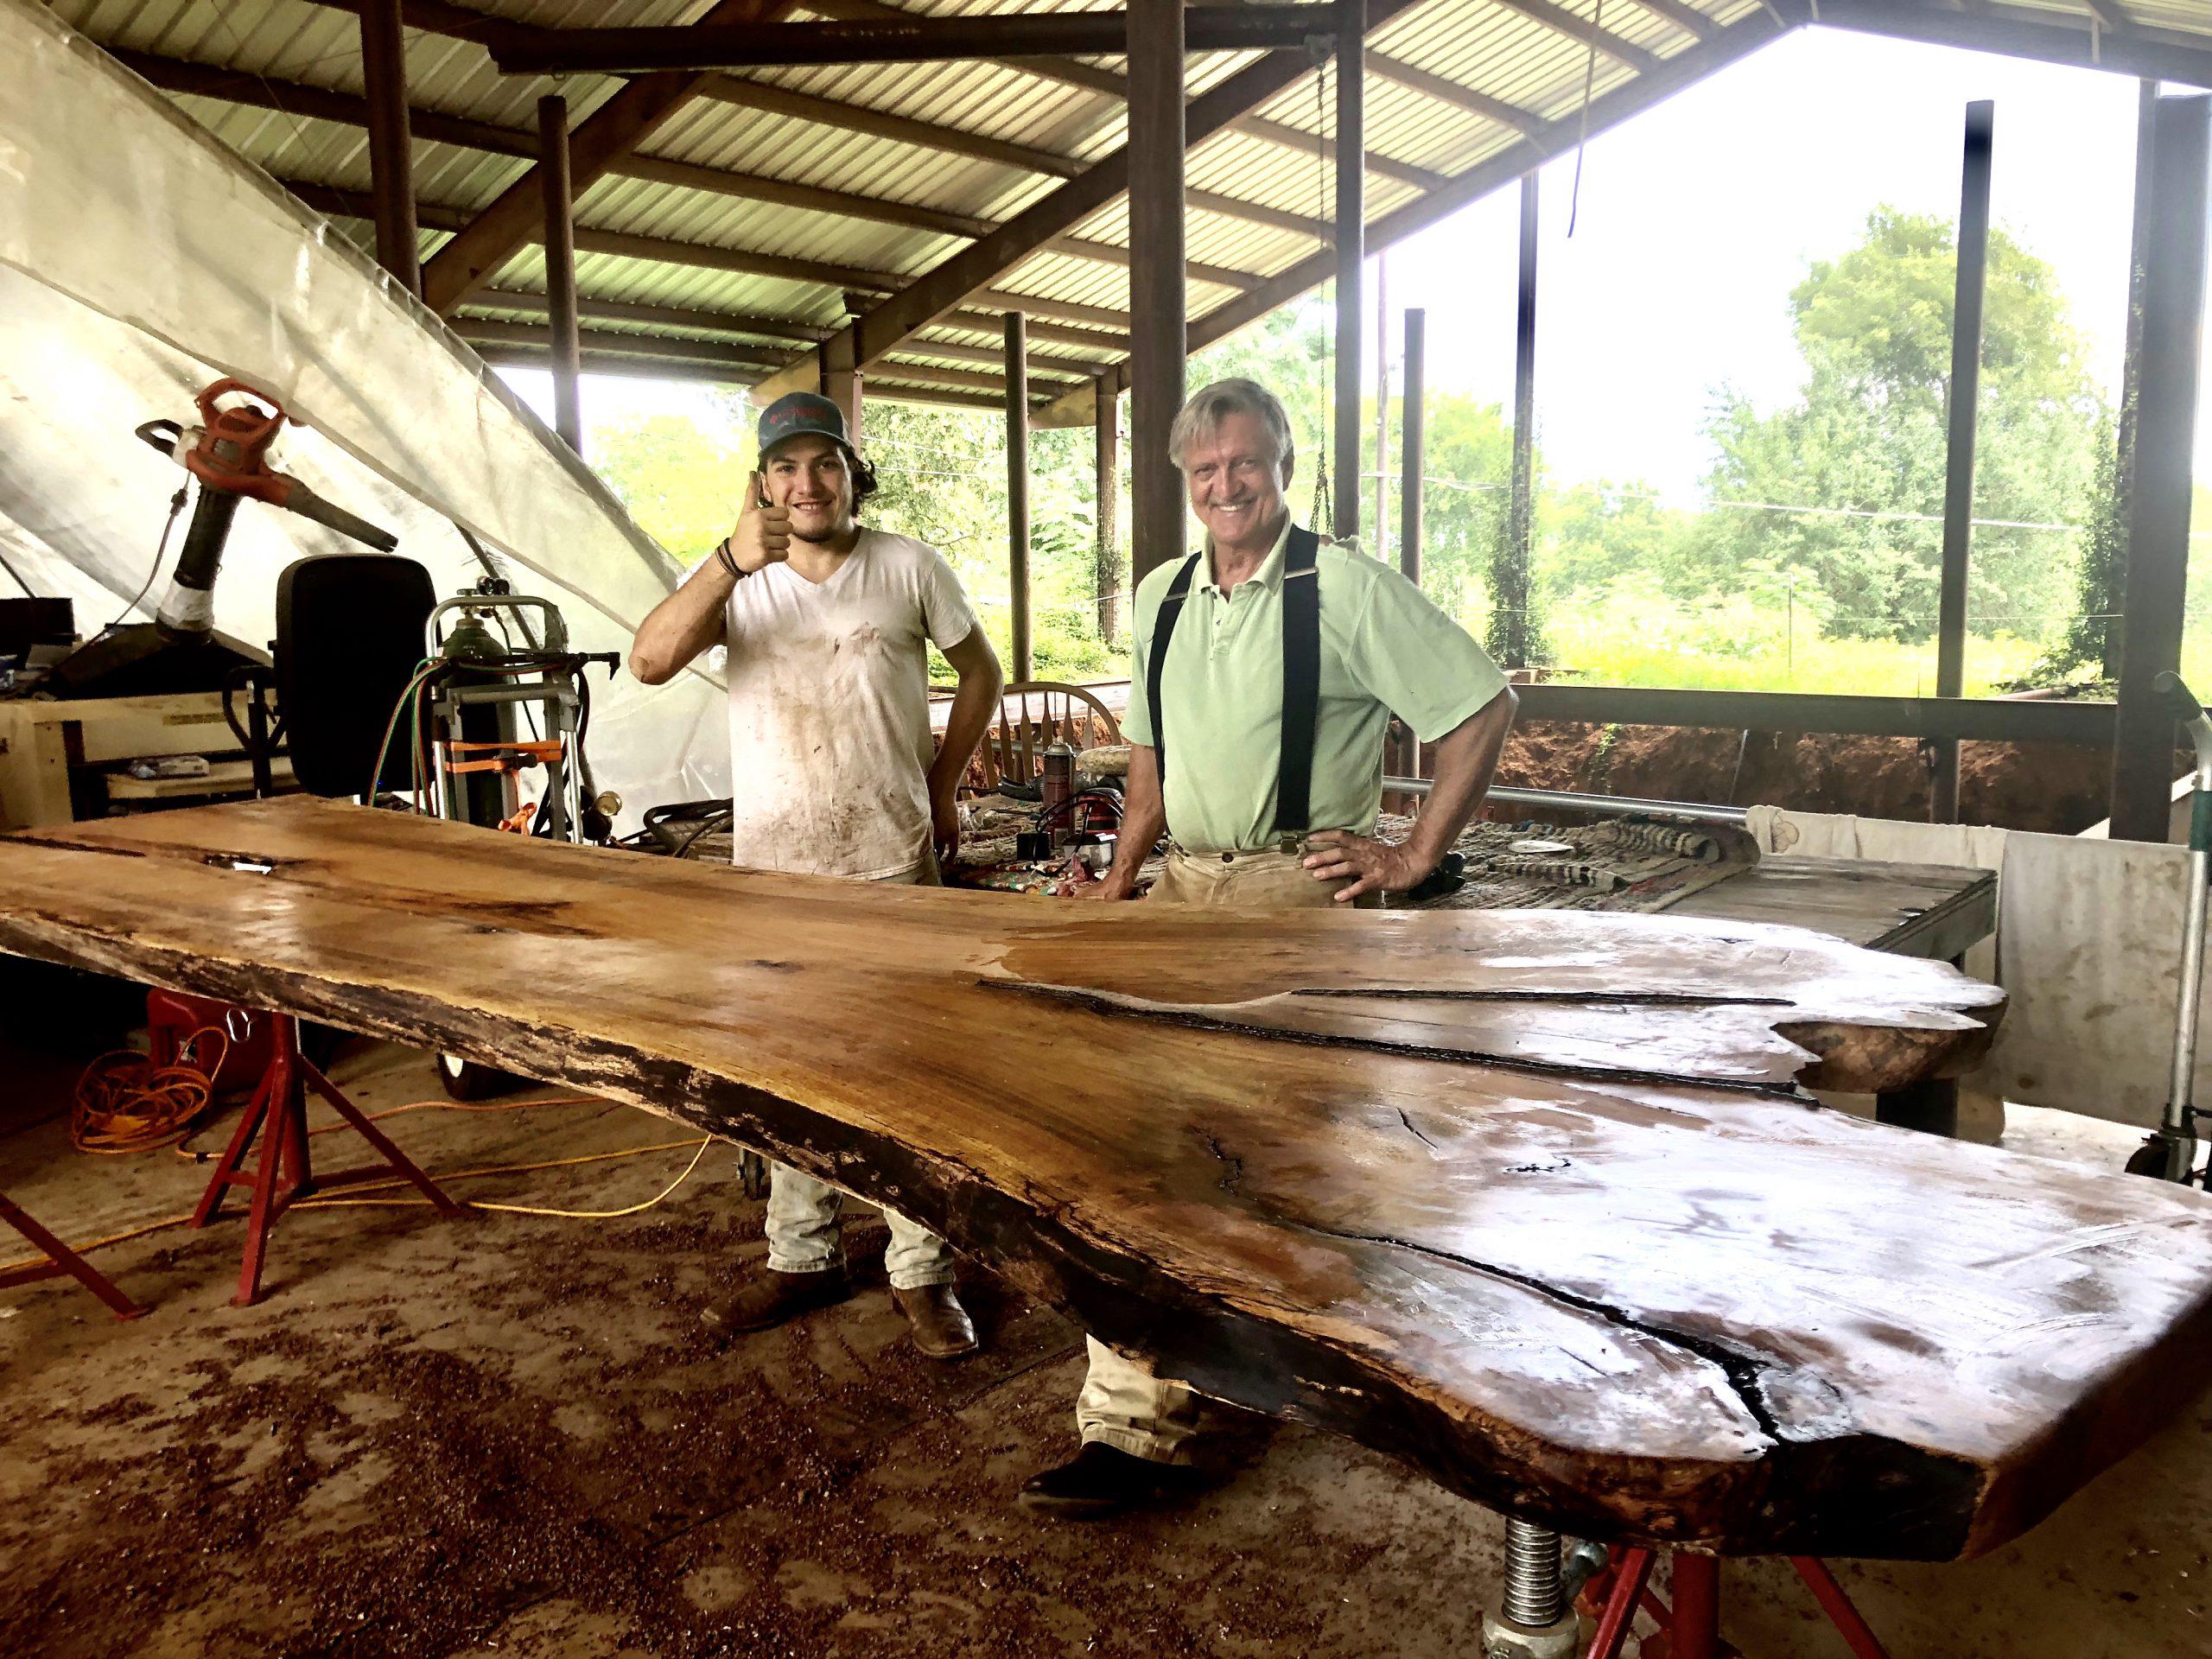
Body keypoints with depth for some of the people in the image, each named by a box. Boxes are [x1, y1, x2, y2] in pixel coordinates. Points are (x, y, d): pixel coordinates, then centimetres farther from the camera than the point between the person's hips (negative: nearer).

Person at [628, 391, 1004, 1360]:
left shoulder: (908, 567, -1)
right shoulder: (736, 578, 1)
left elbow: (980, 672, 12)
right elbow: (649, 662, -17)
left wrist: (941, 786, 9)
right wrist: (733, 561, -28)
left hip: (893, 867, -2)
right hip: (772, 870, 2)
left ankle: (921, 1273, 17)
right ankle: (801, 1259, 28)